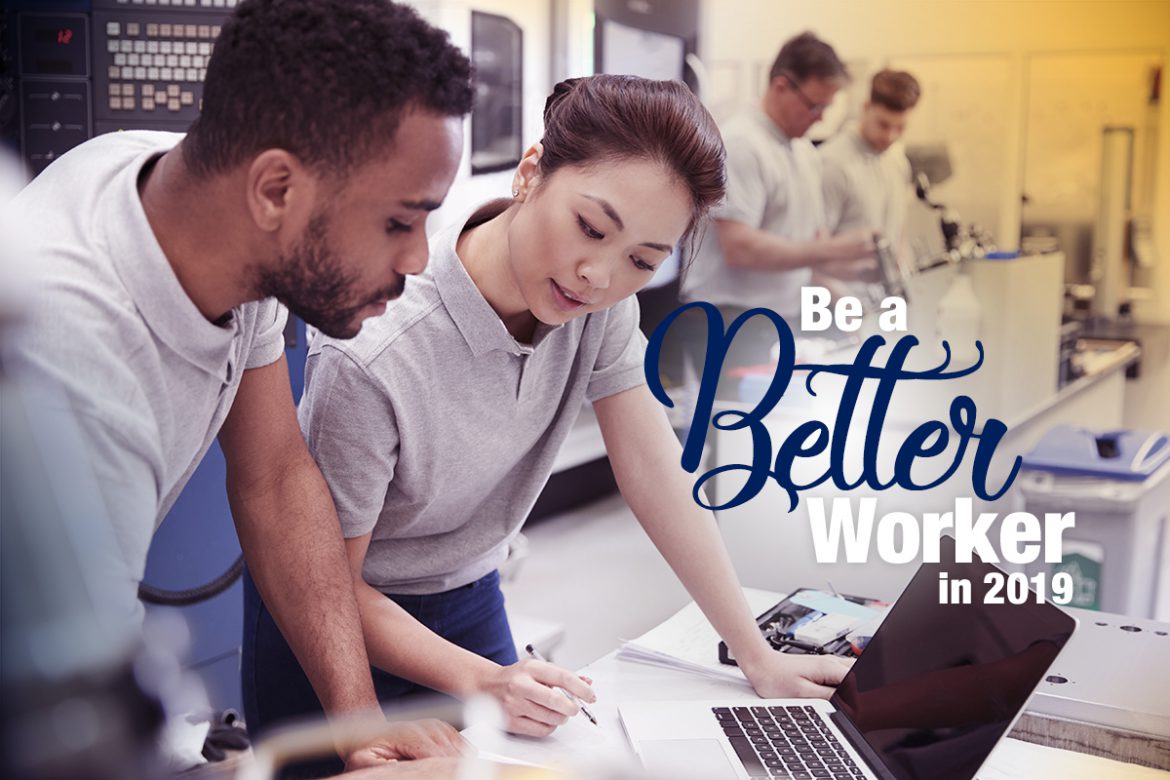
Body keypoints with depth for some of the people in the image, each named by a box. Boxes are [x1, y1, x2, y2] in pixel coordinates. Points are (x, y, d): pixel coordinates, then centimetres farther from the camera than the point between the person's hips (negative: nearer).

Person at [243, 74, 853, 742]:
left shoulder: (601, 303, -17)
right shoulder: (373, 361, -35)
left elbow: (655, 471, -13)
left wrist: (760, 660, -14)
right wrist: (478, 680, -34)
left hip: (470, 601, 5)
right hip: (350, 630, -5)